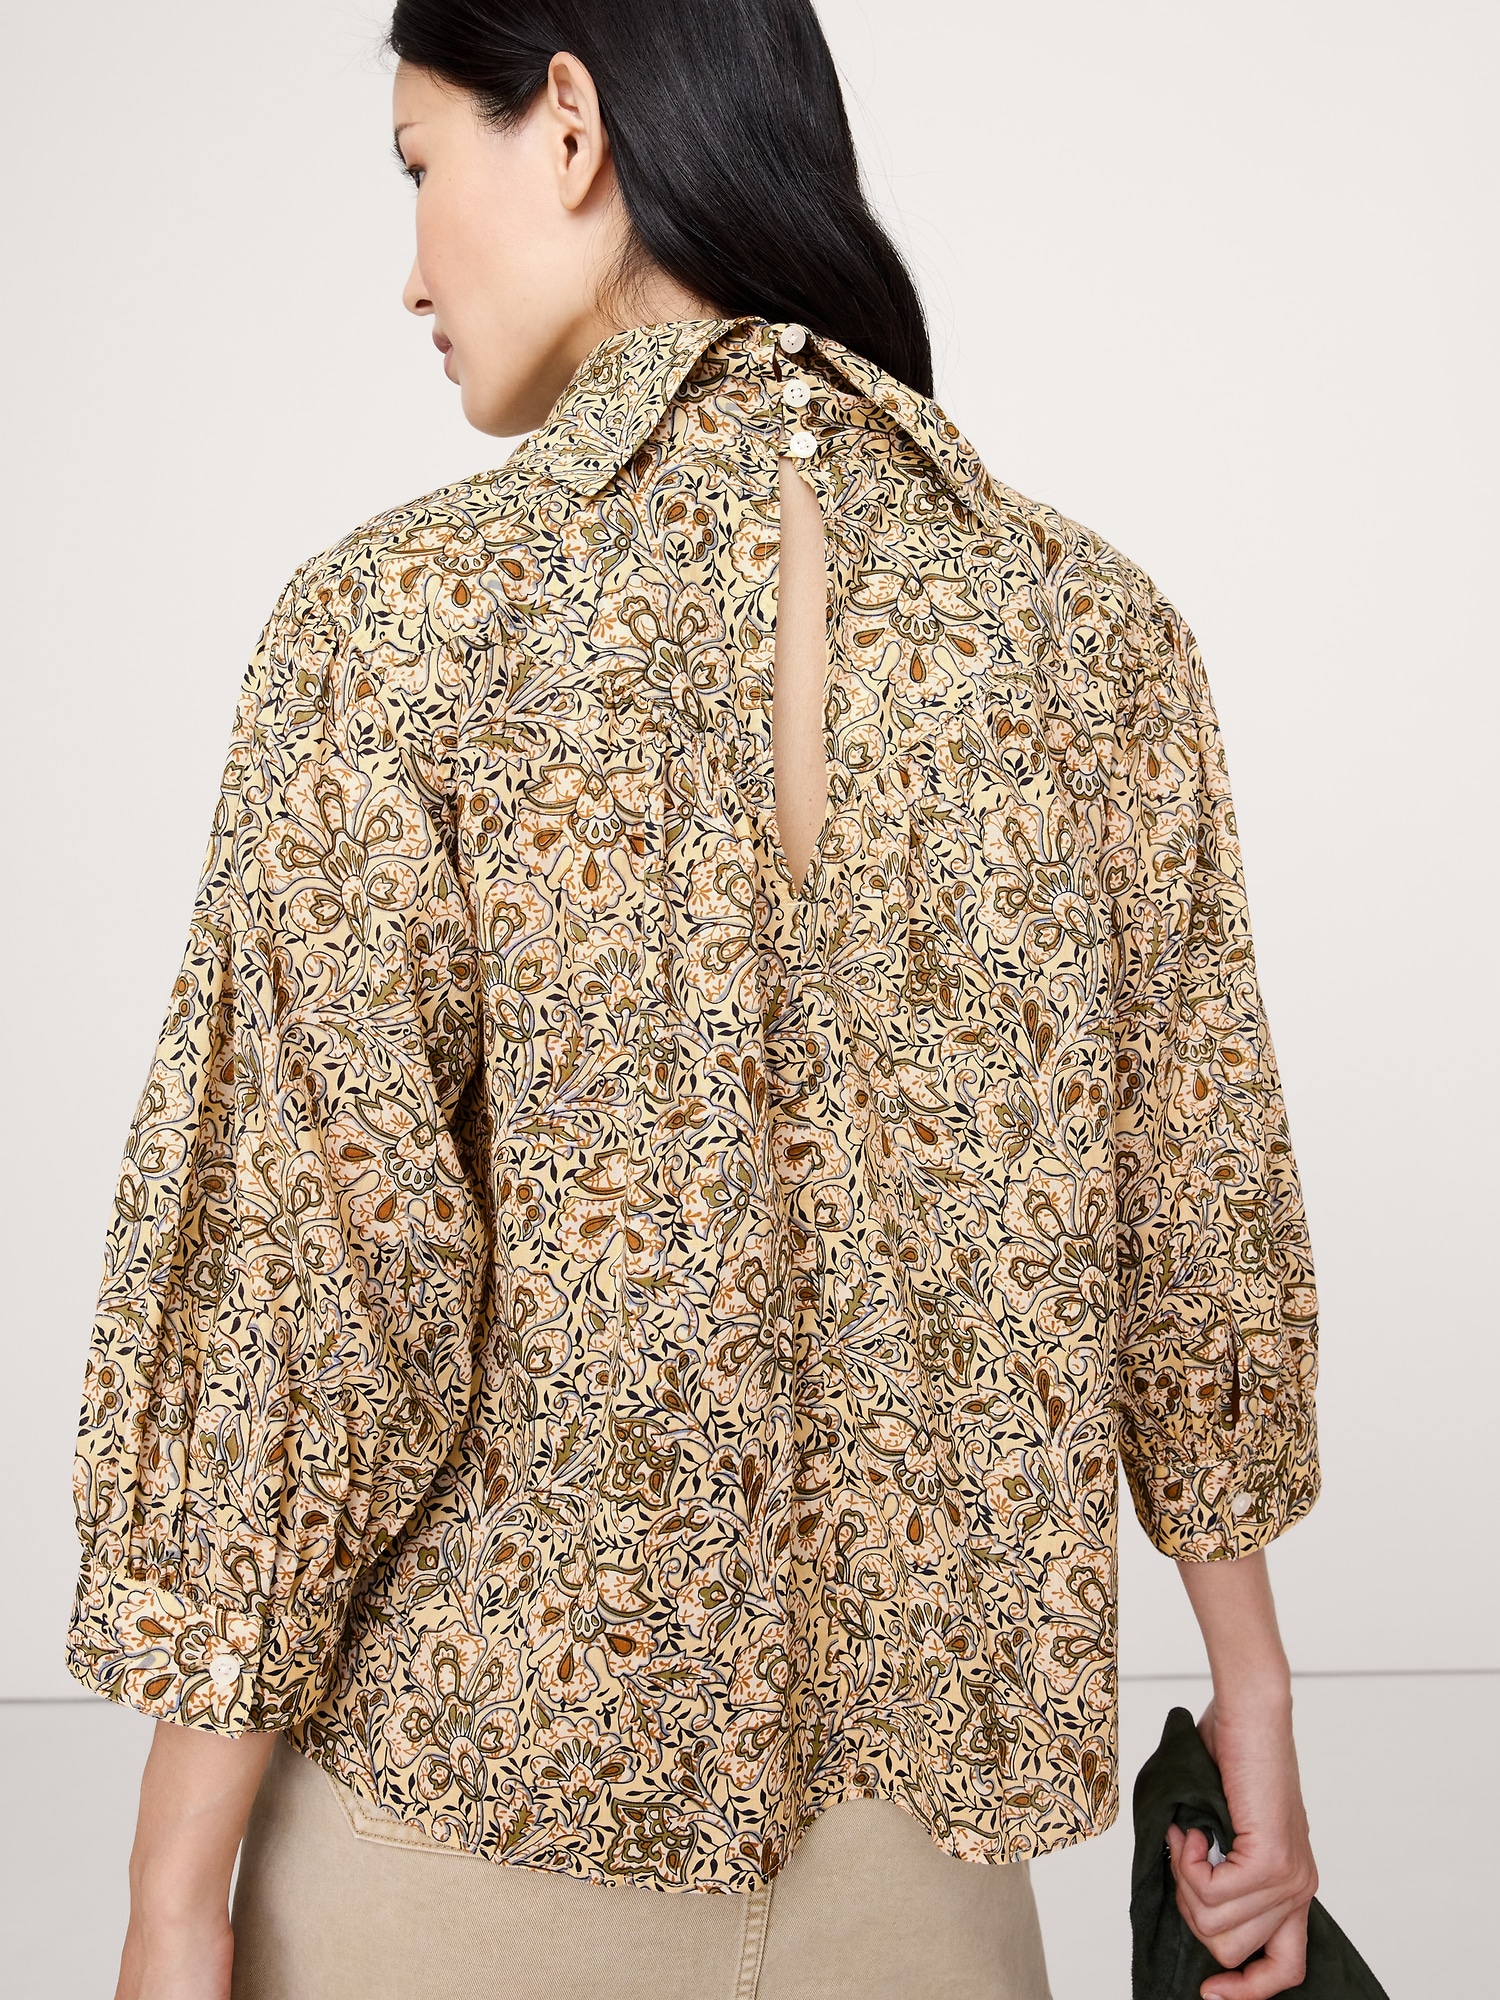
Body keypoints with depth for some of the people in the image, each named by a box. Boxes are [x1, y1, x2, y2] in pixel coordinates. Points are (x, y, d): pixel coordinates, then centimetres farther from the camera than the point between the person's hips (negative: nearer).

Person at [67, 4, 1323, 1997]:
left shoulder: (406, 616, -16)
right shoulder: (1094, 626, -6)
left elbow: (302, 1270, -16)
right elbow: (1188, 1203, 0)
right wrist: (1255, 1713, 11)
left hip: (466, 1797, -2)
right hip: (910, 1803, 3)